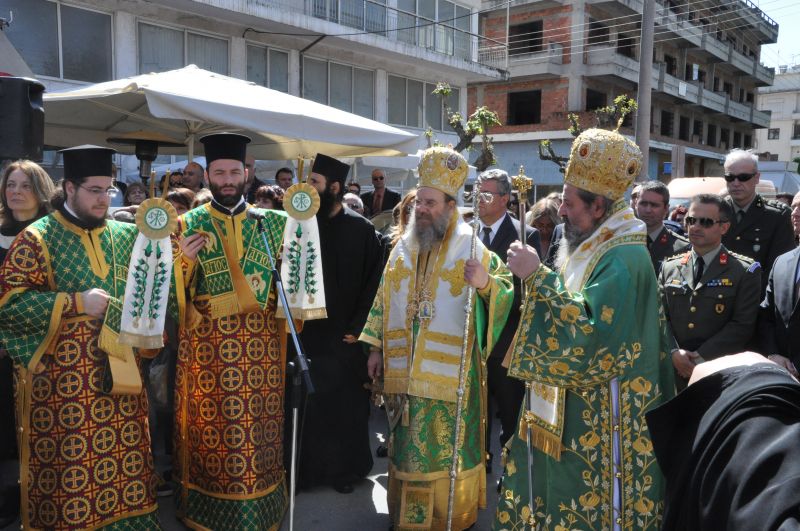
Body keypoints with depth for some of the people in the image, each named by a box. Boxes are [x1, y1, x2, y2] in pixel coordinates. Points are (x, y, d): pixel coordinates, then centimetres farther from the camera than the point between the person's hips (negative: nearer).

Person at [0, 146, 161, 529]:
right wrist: (76, 302, -17)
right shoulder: (36, 238, -3)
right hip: (61, 378, -4)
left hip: (119, 371, 4)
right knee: (66, 467, 4)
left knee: (123, 461, 11)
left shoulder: (126, 236, 9)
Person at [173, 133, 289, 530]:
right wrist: (186, 260, -20)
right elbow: (175, 293, -1)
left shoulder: (271, 223, 7)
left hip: (260, 344, 2)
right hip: (206, 346, -1)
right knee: (209, 429, 5)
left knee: (257, 427, 7)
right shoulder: (188, 225, 2)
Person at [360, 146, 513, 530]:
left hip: (451, 373, -4)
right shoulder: (403, 248, 8)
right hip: (406, 372, 5)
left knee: (449, 448, 6)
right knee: (408, 447, 15)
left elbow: (506, 294, -11)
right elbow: (385, 301, 12)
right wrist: (377, 347, 10)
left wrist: (485, 283, -32)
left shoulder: (471, 249, -7)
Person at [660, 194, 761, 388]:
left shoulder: (746, 271, -2)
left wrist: (702, 357, -15)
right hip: (674, 372, 3)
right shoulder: (669, 267, 8)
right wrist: (673, 352, -11)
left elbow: (742, 324, -9)